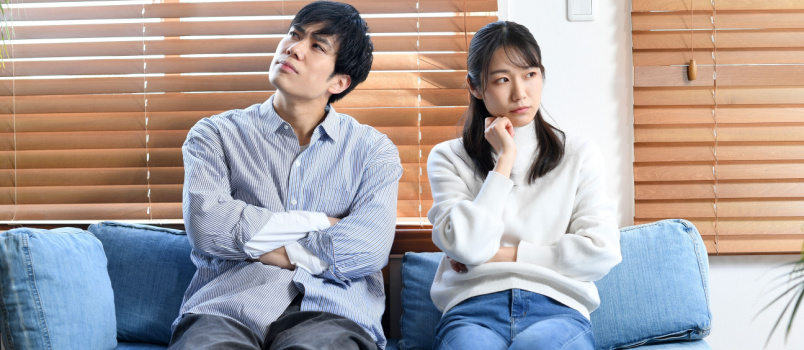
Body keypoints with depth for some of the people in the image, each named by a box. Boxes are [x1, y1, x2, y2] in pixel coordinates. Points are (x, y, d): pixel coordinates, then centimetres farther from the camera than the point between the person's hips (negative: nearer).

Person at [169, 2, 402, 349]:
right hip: (229, 304, 1)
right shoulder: (216, 134, 16)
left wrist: (248, 236, -1)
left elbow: (368, 250, -3)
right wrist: (317, 223, -1)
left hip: (330, 309, -1)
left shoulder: (373, 150, 14)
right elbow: (206, 225, -4)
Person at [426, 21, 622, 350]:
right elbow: (467, 247, -4)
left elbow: (602, 251, 3)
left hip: (557, 309, 0)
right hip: (473, 309, 0)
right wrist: (505, 159, 0)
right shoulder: (448, 158, 12)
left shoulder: (578, 155, 15)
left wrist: (503, 254, 0)